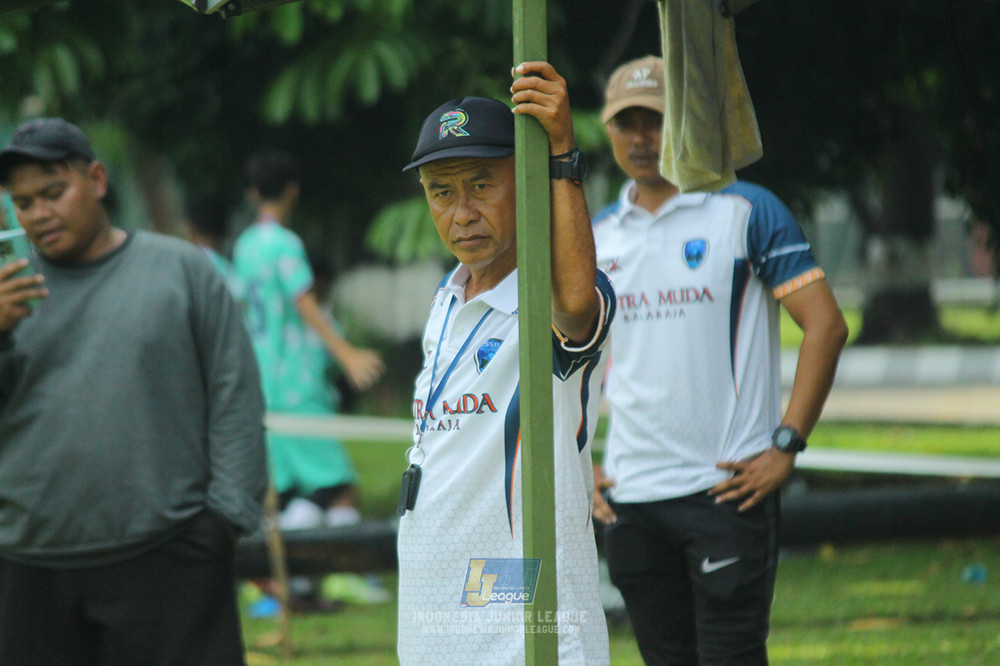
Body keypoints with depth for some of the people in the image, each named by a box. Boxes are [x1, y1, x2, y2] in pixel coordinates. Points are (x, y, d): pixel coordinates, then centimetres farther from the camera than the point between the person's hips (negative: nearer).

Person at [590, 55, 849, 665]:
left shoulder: (747, 211, -2)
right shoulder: (597, 236, 13)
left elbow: (826, 325, -6)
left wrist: (786, 447, -12)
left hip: (728, 488, -5)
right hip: (629, 495, 5)